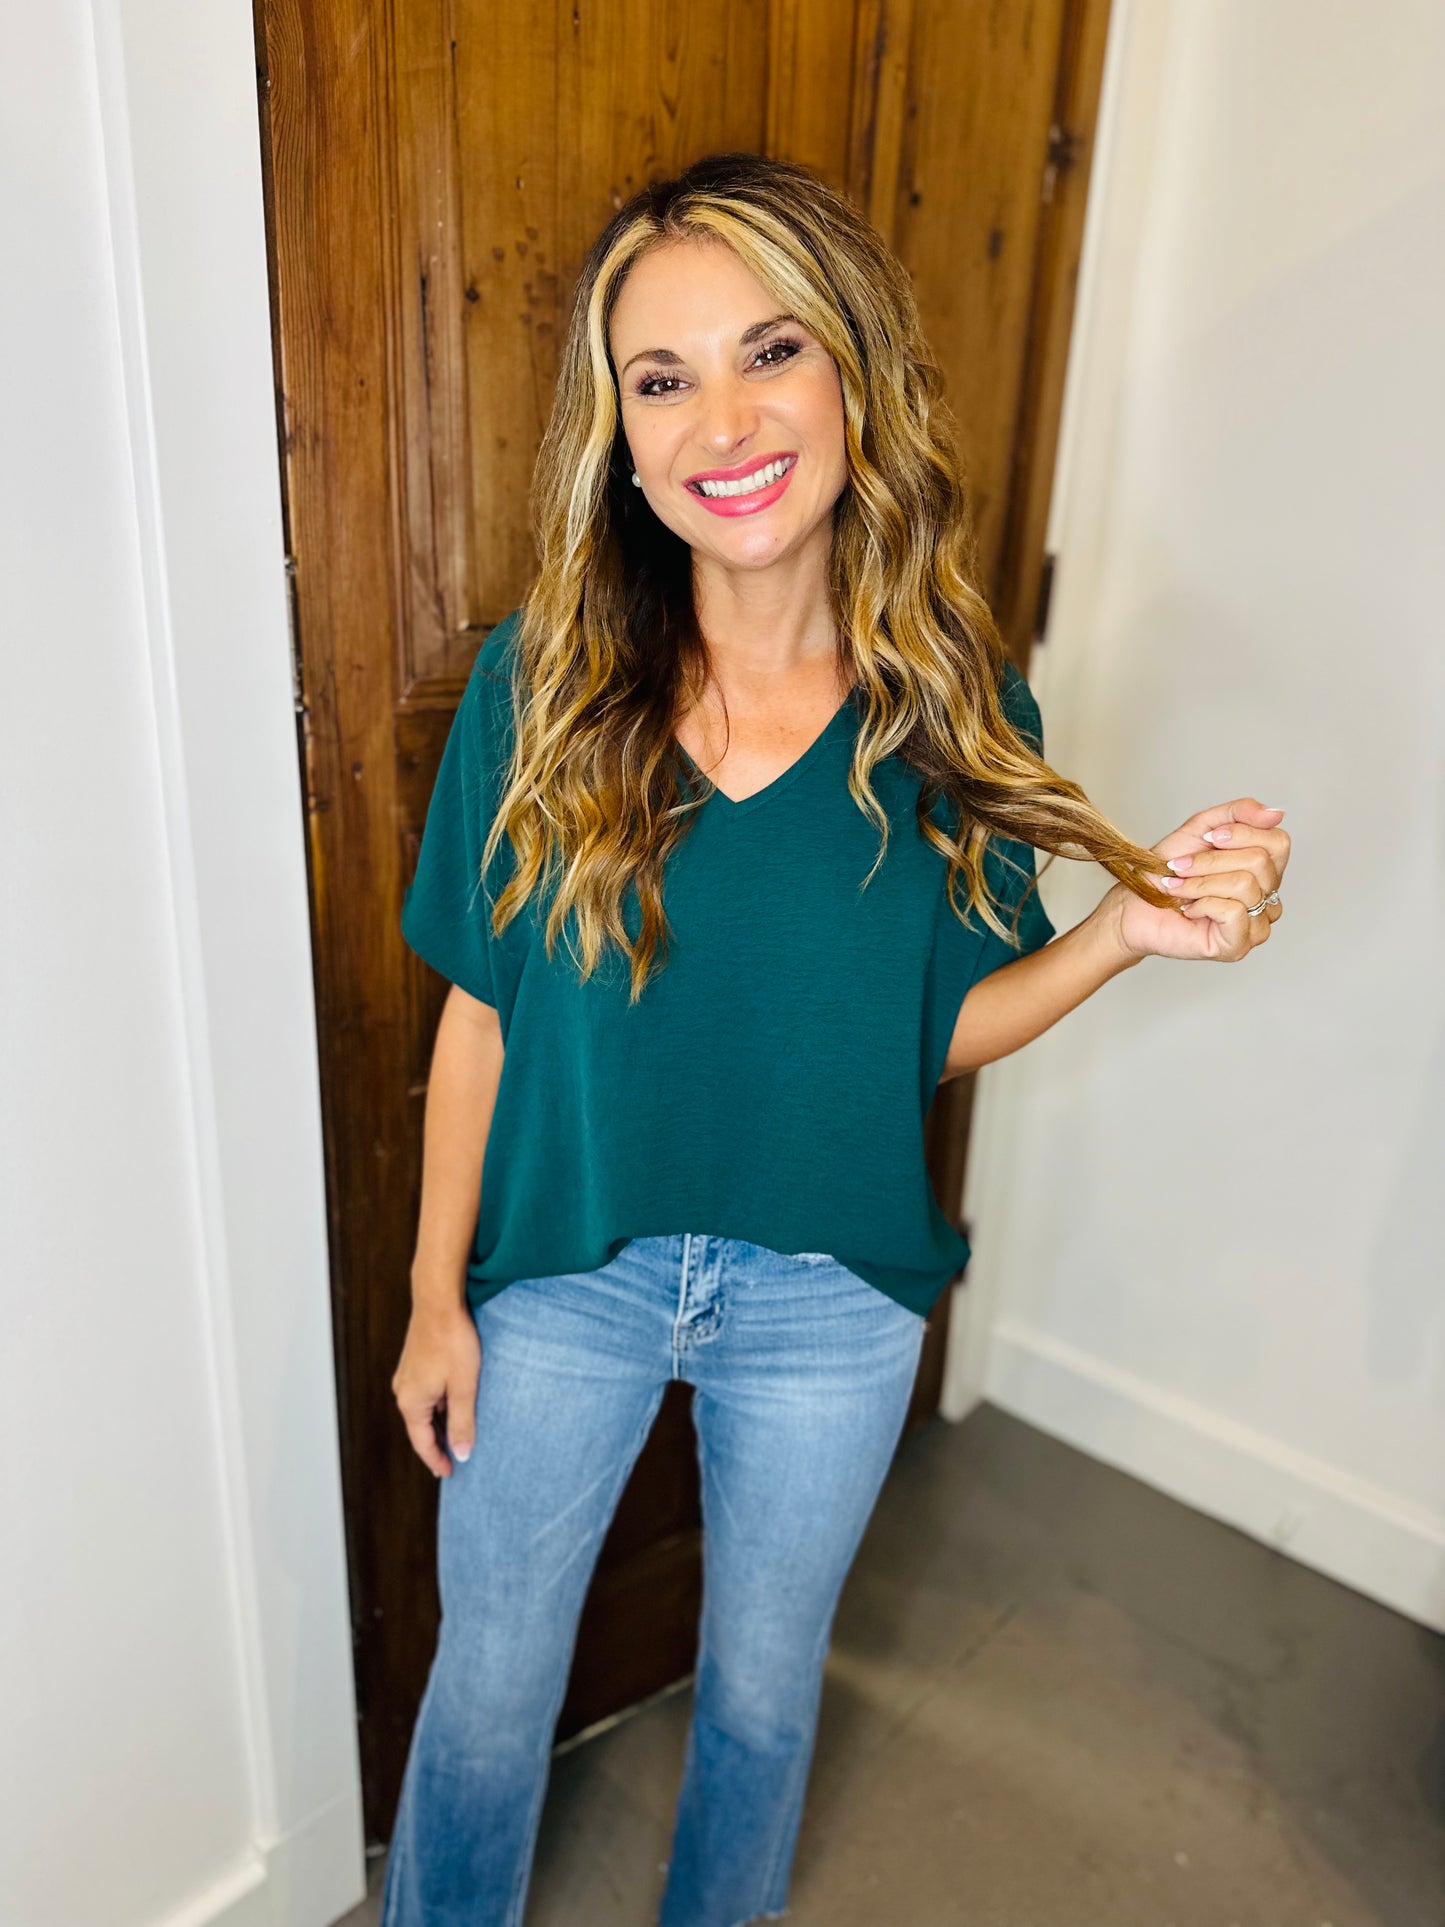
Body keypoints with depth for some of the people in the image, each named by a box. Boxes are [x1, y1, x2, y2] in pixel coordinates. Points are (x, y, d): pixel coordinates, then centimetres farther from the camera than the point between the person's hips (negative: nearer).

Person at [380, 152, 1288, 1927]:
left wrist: (1126, 930, -21)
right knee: (487, 1683, 22)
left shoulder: (953, 707, -12)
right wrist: (436, 1291, -1)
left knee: (763, 1683, 26)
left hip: (827, 1299, 1)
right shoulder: (541, 682, -14)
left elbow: (932, 1032, -4)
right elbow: (482, 1009, -6)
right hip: (560, 1277, 0)